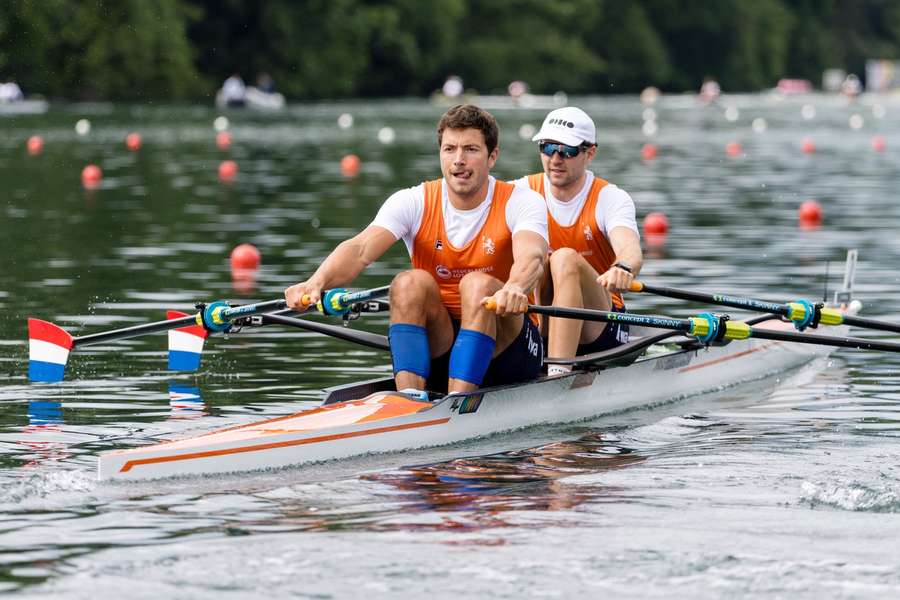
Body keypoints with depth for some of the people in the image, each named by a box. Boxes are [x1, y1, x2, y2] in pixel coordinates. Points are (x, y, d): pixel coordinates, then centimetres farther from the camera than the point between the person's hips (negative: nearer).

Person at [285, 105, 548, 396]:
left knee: (478, 284, -29)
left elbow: (532, 257, -32)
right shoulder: (413, 202, -4)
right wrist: (317, 281, -44)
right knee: (410, 282, -24)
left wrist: (514, 288, -57)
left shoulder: (520, 203, -9)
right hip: (437, 349, 2)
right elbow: (360, 249, -21)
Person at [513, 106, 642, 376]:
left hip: (600, 329, -2)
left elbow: (630, 248, -27)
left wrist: (623, 269, -52)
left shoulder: (610, 198, -6)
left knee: (565, 258, -28)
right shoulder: (523, 192, 1)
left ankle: (558, 373, -43)